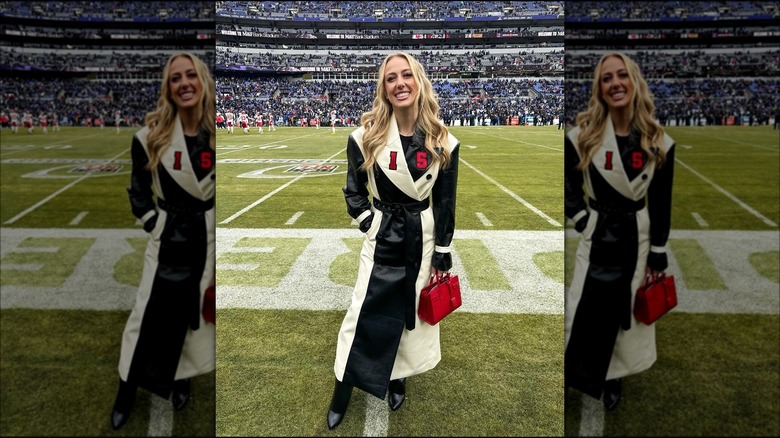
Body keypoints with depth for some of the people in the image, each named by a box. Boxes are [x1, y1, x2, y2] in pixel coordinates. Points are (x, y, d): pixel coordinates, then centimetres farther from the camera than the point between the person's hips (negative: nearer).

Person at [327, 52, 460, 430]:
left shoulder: (443, 143, -10)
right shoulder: (366, 137, -12)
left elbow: (445, 203, -3)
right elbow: (353, 191, 2)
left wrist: (442, 254, -2)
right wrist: (367, 223, -4)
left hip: (422, 238, 1)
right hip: (382, 238, -1)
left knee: (411, 312, 13)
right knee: (365, 312, 4)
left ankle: (398, 377, 38)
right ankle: (341, 395, 20)